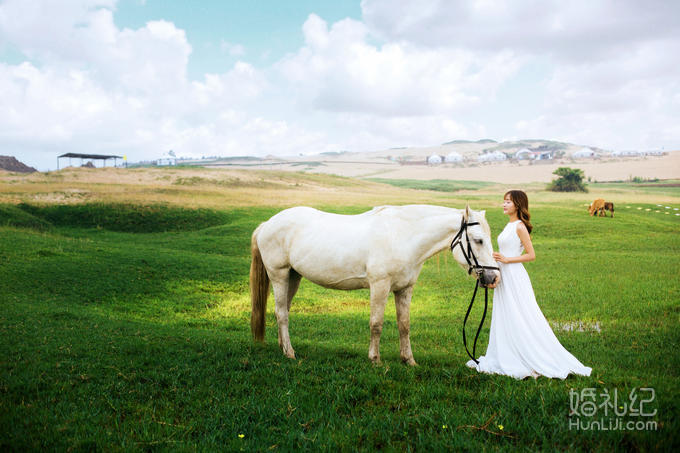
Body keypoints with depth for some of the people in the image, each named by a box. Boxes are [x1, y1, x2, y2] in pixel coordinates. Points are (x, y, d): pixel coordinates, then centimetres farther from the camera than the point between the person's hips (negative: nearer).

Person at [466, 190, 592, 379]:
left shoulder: (520, 227, -11)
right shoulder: (509, 226, 14)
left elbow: (531, 255, -14)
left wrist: (506, 259, -18)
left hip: (515, 277, -9)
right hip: (504, 277, 9)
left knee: (521, 320, -5)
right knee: (503, 319, 12)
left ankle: (539, 362, 4)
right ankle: (503, 359, 21)